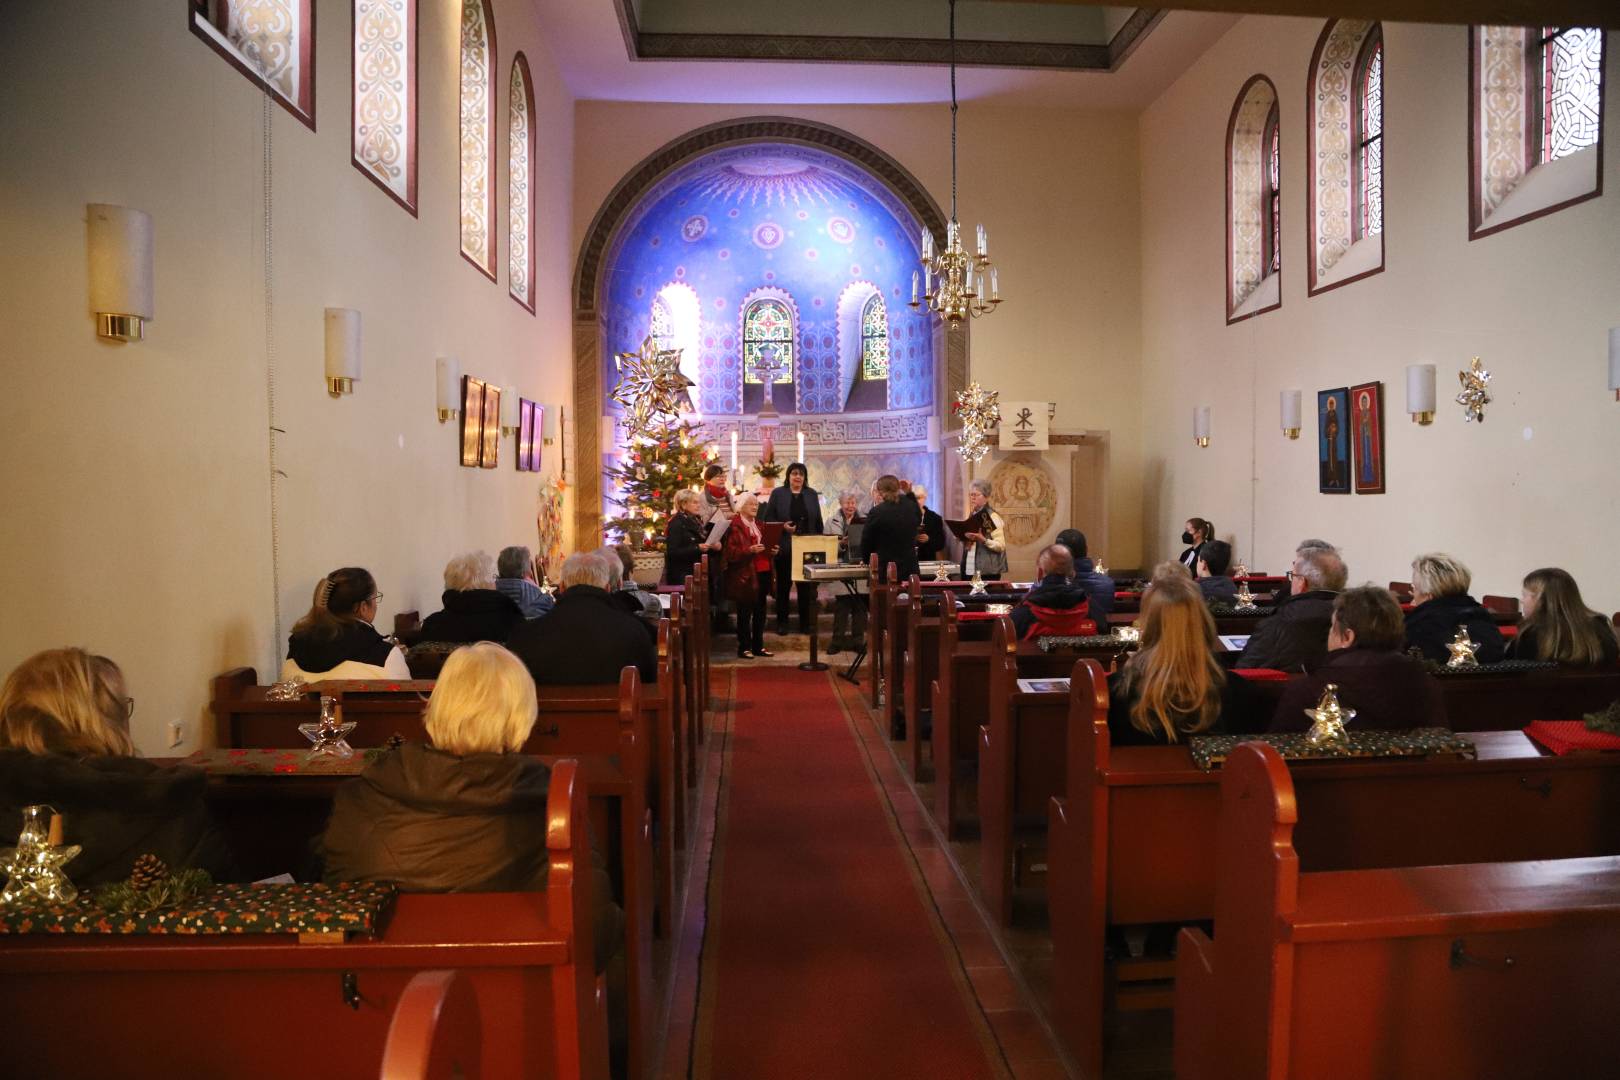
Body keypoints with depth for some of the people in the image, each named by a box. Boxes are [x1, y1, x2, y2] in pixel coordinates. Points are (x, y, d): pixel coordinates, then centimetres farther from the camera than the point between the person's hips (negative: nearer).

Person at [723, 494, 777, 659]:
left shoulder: (758, 524, 17)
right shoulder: (734, 526, -8)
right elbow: (729, 552, -14)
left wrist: (772, 551, 6)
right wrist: (750, 550, -24)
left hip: (762, 573, 7)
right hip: (745, 575, -7)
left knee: (760, 611, 11)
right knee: (745, 613, 0)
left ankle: (758, 646, 20)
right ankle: (744, 648, 8)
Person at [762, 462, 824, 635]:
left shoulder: (812, 495, 9)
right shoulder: (778, 494, 2)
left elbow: (818, 521, 11)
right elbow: (767, 518, -1)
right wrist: (782, 526, -16)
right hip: (784, 547, -2)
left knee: (805, 586, 6)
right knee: (783, 585, 5)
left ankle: (805, 623, 14)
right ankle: (781, 622, 14)